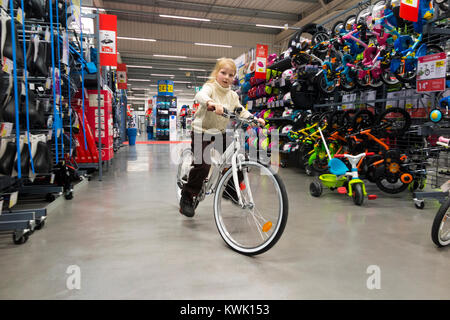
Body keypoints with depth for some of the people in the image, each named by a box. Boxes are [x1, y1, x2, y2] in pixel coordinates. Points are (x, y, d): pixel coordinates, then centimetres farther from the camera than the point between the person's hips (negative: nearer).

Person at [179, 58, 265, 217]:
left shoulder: (233, 95, 9)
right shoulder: (210, 87, -10)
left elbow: (241, 111, 14)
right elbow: (200, 95, -33)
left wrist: (255, 119, -4)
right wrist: (211, 103, -55)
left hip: (221, 133, 6)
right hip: (202, 131, -6)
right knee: (203, 165, -19)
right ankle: (186, 197, 1)